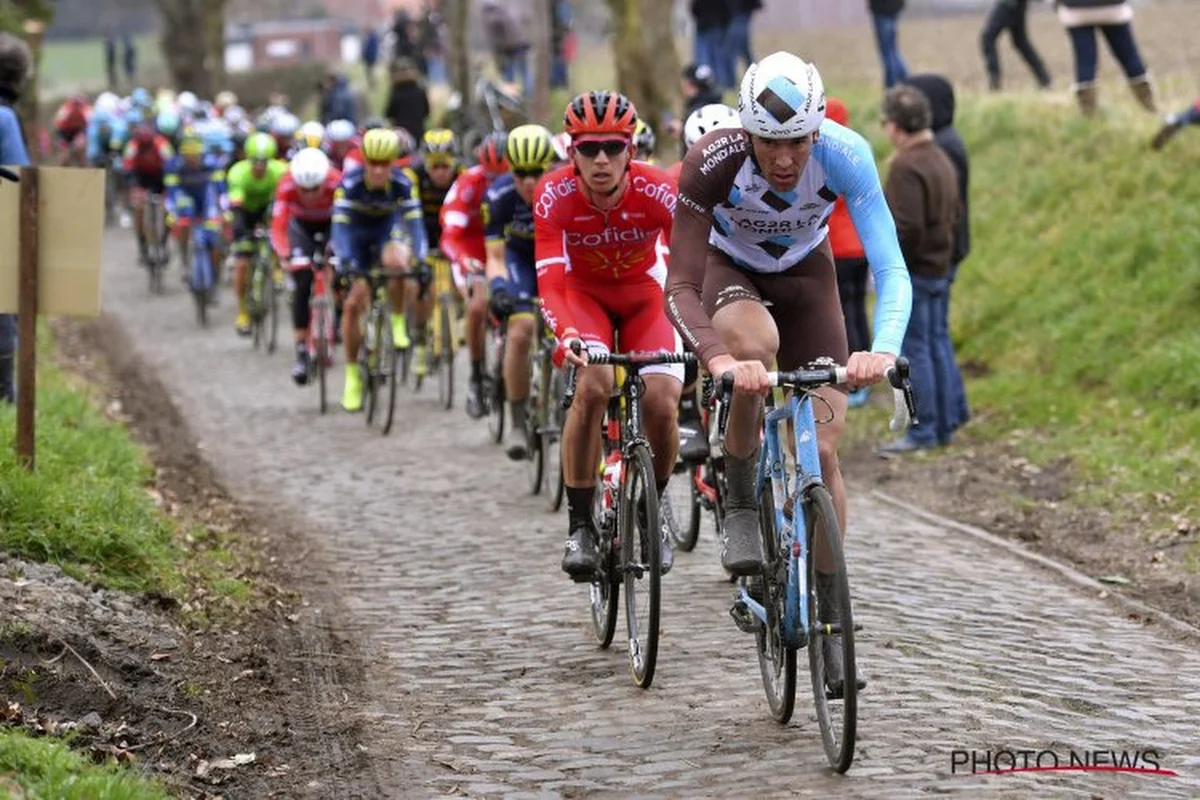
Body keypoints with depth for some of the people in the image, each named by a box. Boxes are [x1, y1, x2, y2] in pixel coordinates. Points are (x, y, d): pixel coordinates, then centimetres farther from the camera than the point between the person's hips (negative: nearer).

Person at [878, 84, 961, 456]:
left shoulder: (907, 167, -19)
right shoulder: (942, 160, 12)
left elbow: (906, 227, -24)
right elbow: (954, 214, 19)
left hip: (911, 272, -10)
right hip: (938, 268, 10)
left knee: (913, 350, -5)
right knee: (933, 346, 15)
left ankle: (922, 431, -3)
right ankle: (941, 425, 19)